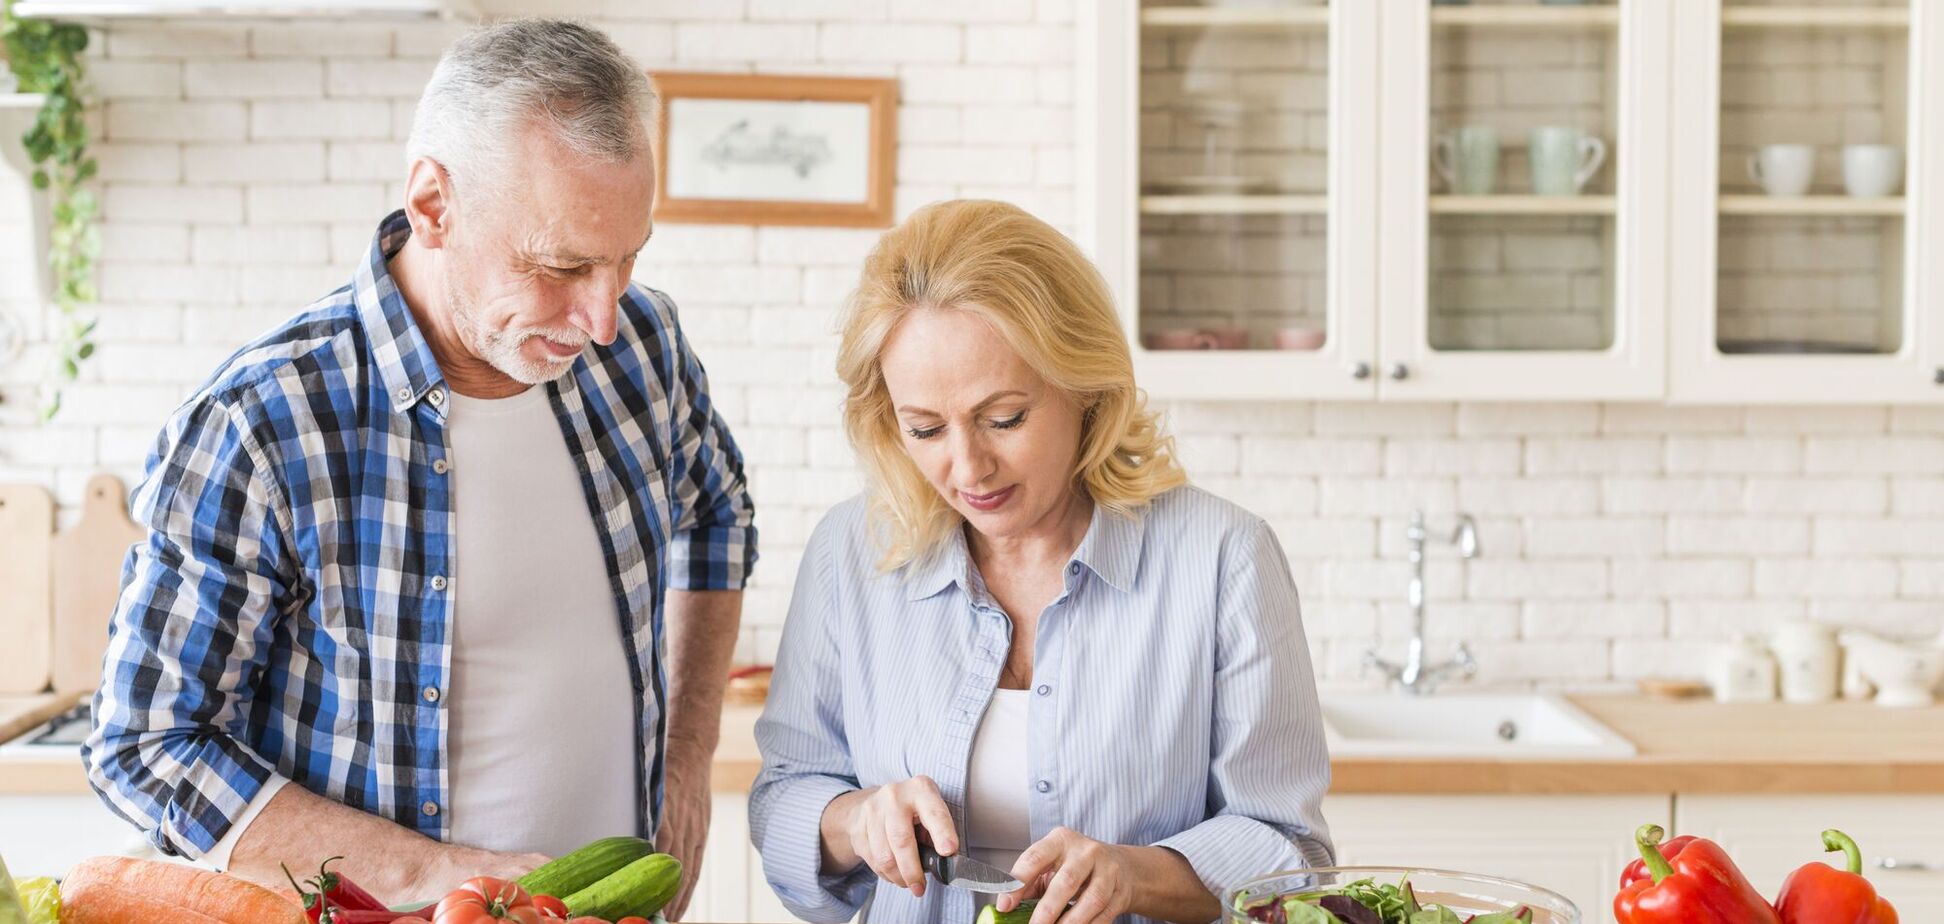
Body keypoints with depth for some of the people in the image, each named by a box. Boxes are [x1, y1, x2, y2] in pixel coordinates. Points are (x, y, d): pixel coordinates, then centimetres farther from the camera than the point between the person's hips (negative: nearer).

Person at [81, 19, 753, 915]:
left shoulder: (641, 339, -6)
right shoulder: (248, 432, -20)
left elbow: (713, 514, 14)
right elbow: (146, 748, -14)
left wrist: (687, 757, 6)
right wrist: (430, 876, -22)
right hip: (379, 912, -4)